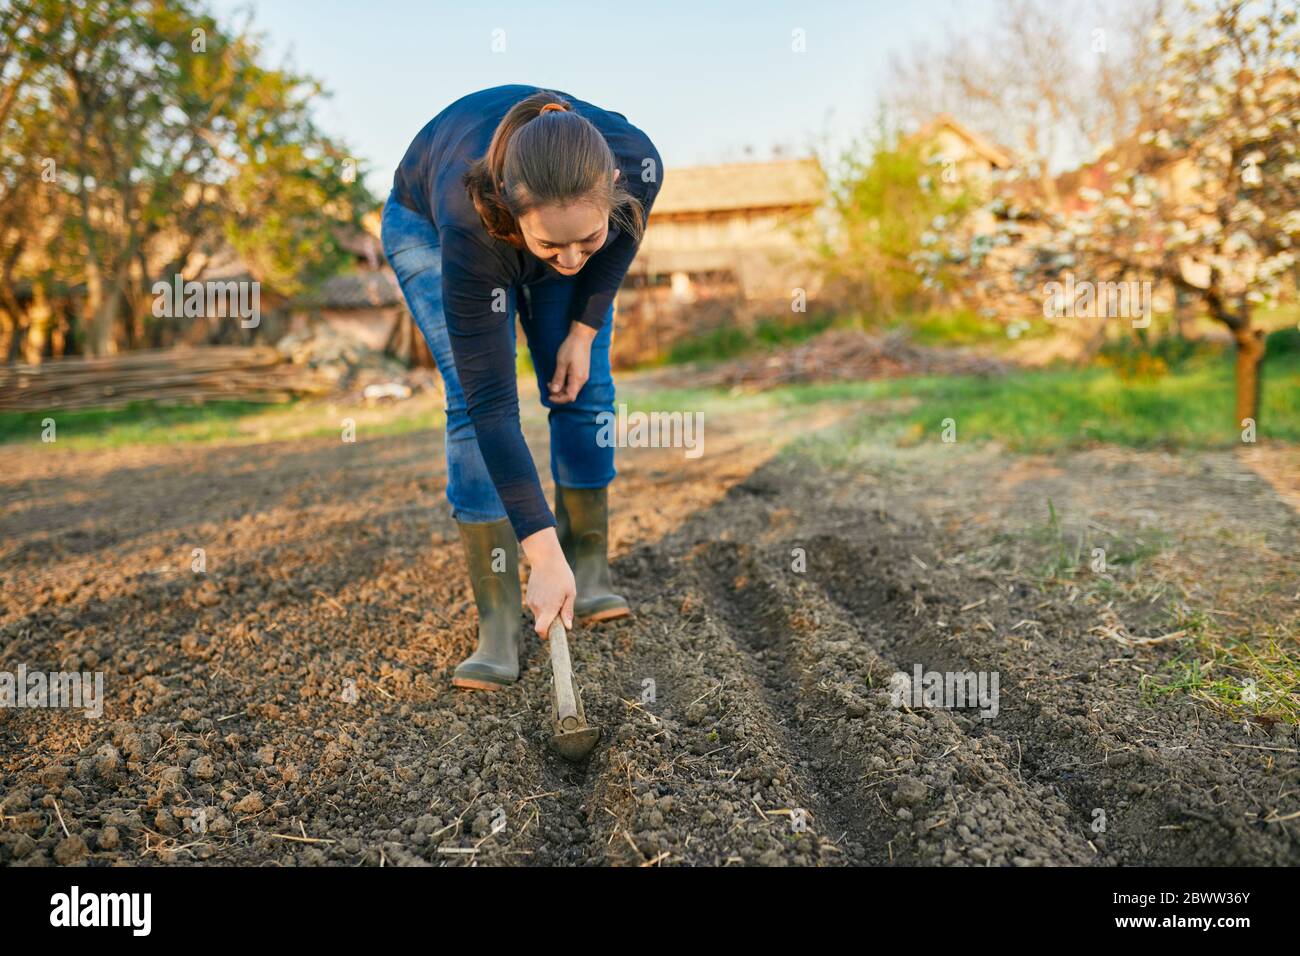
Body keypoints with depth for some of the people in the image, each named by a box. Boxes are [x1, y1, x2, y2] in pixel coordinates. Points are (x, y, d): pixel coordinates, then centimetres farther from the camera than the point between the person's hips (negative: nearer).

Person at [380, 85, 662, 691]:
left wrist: (584, 329, -13)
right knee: (473, 402, -19)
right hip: (428, 226, -3)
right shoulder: (470, 226, -46)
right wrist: (544, 556, -45)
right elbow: (492, 403, -44)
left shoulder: (638, 164, -38)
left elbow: (621, 238, -10)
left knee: (585, 388, -8)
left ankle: (590, 574, 6)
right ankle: (499, 624, -15)